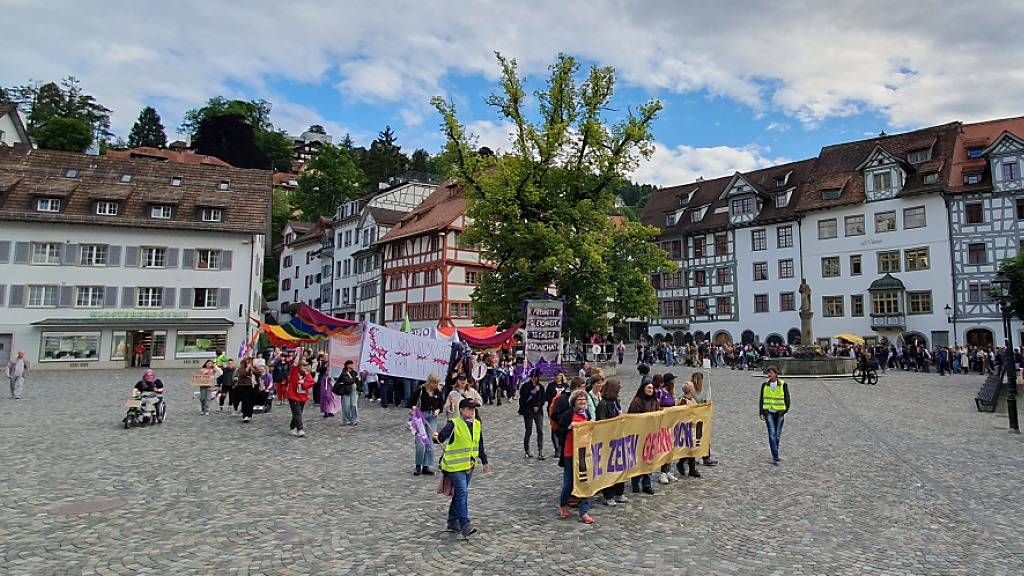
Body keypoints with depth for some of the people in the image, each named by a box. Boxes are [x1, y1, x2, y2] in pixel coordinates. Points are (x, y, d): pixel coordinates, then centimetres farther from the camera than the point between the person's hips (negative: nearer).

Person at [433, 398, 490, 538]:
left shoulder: (477, 424, 7)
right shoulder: (454, 424, -14)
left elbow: (480, 445, 17)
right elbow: (442, 436, -30)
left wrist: (484, 462, 20)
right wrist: (437, 438, -53)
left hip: (469, 466, 7)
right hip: (455, 466, -7)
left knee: (459, 494, 15)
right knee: (462, 493, -15)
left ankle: (453, 522, 27)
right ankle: (465, 525, -14)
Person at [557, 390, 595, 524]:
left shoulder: (587, 415, 11)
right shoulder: (568, 415, -7)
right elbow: (559, 431, -9)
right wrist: (569, 427, -21)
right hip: (570, 453, -5)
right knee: (569, 482, 2)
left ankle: (584, 513, 8)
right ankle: (563, 505, 29)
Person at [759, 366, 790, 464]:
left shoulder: (783, 385, -2)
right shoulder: (765, 385, 3)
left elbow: (787, 398, 3)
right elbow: (761, 400, 7)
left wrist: (785, 410, -3)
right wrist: (761, 413, 2)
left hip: (779, 413, 0)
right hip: (768, 413, 0)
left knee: (777, 435, 9)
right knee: (772, 434, -11)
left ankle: (775, 455, 26)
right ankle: (775, 457, -14)